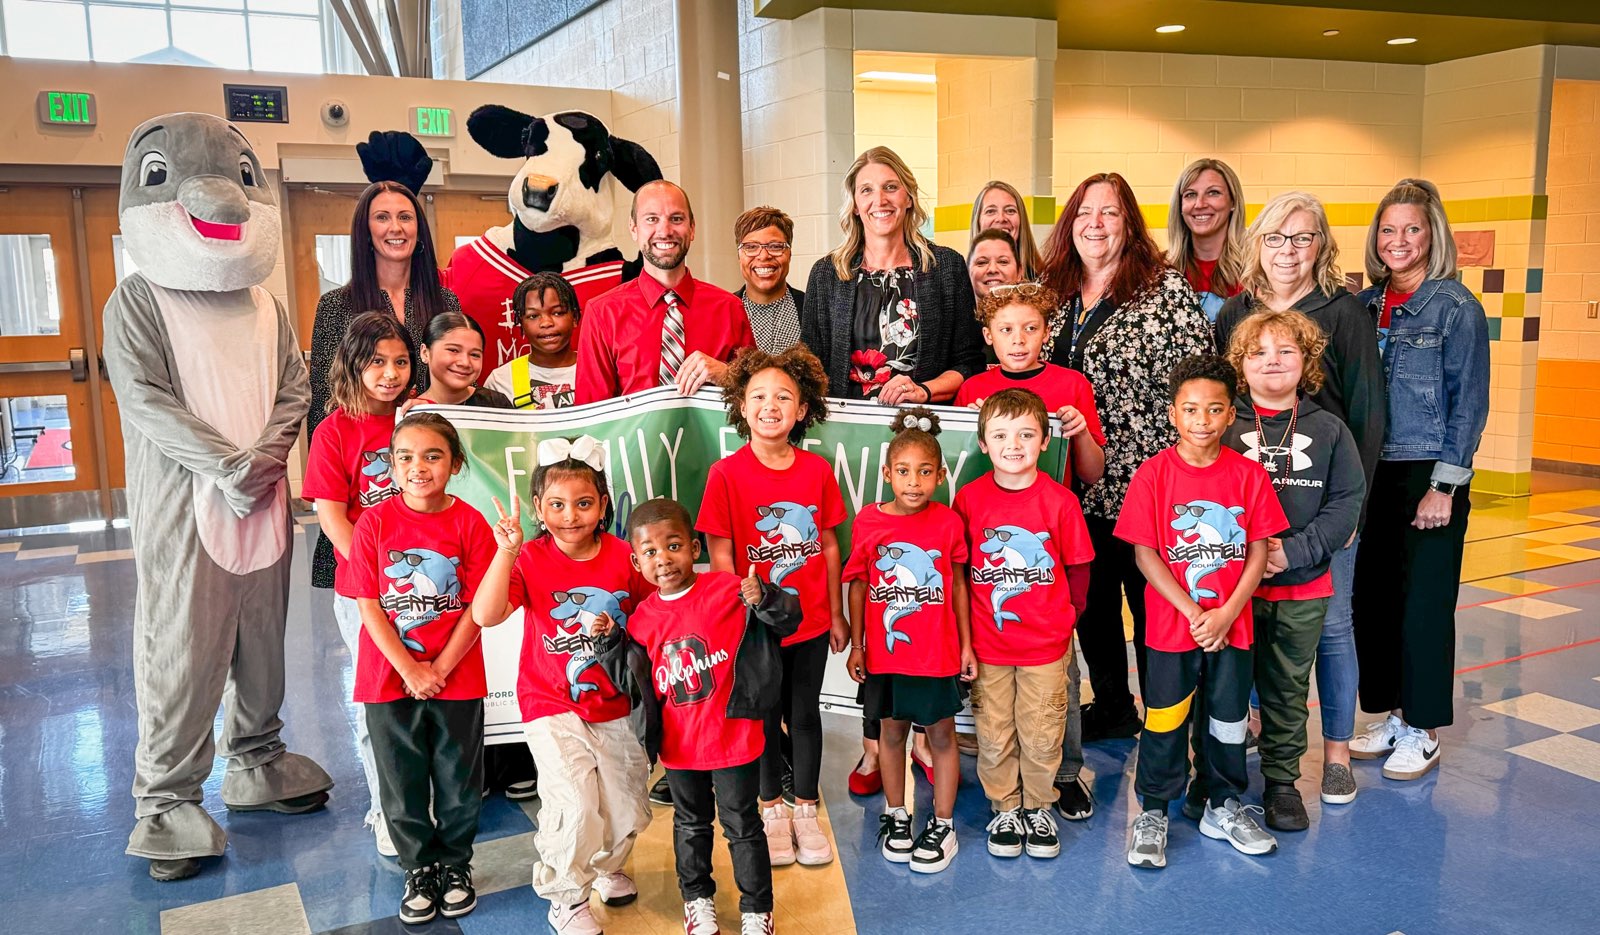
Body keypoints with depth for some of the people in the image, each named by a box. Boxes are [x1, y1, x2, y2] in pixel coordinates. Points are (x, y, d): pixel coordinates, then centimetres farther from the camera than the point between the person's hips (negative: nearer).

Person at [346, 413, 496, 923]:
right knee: (402, 781, 13)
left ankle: (455, 864, 33)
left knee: (458, 781, 12)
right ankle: (419, 869, 33)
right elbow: (369, 606, -8)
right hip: (389, 678, 1)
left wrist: (439, 669, -13)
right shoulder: (375, 522, -6)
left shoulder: (470, 523, -8)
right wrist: (410, 670, -12)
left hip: (457, 679, 0)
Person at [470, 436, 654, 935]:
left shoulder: (624, 557, -4)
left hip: (617, 706, 3)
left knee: (629, 812, 11)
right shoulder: (530, 559, -9)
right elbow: (484, 614, -25)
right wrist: (507, 551, -33)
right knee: (575, 805, -16)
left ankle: (606, 866, 45)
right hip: (552, 707, -3)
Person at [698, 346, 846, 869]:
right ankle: (772, 810, 33)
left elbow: (829, 543, 4)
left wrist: (837, 613, 7)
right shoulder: (727, 474, -12)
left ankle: (806, 811, 32)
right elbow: (720, 554, -9)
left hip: (811, 621, 2)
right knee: (765, 717, 14)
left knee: (804, 714, 14)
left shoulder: (817, 470, -3)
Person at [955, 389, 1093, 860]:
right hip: (987, 643, 1)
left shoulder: (1060, 501, -10)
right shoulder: (969, 498, -6)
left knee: (1042, 735, 10)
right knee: (994, 735, 11)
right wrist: (966, 627, 7)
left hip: (1046, 644, -1)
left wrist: (1065, 615, 8)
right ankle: (1004, 810, 30)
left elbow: (1078, 567, 2)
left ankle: (1038, 809, 31)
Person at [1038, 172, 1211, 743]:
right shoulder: (1052, 294, 11)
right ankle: (1111, 707, 33)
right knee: (1090, 601, 16)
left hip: (1143, 477, -6)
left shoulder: (1166, 289, -6)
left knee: (1151, 602, 4)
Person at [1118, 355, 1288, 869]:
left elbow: (1258, 552, -2)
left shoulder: (1249, 474, -3)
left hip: (1232, 626, 2)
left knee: (1230, 720, 15)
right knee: (1165, 722, 8)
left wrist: (1227, 612, -12)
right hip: (1171, 626, -2)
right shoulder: (1153, 474, -10)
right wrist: (1192, 612, -14)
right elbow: (1145, 554, -10)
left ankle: (1223, 808, 34)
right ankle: (1152, 813, 24)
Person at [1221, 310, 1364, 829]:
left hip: (1304, 590, 2)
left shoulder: (1328, 429, 3)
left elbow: (1347, 501, -2)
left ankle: (1282, 781, 28)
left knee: (1289, 688, 13)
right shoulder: (1222, 427, -3)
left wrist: (1295, 551, -14)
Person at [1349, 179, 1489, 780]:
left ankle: (1422, 729, 17)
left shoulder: (1456, 306, -7)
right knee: (1371, 595, 8)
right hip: (1372, 473, 5)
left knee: (1423, 603, 2)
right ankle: (1389, 713, 25)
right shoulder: (1366, 306, 8)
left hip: (1429, 475, -5)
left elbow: (1469, 402, -8)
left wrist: (1444, 486, -13)